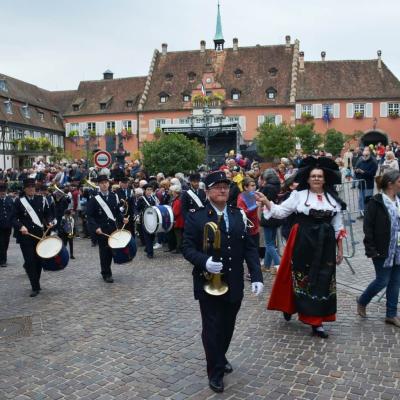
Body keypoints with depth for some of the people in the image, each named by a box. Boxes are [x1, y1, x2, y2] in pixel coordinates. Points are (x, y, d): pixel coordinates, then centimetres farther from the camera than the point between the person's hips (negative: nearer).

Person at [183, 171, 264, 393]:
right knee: (212, 328, 4)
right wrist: (204, 261, -29)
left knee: (228, 327, 16)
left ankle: (221, 358, 42)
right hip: (208, 283, -4)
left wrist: (257, 276, -5)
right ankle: (215, 371, 23)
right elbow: (188, 248, -9)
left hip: (234, 283, 4)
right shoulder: (196, 217, -7)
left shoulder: (238, 215, 4)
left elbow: (250, 248, 4)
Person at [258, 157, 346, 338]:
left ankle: (316, 321, 14)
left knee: (322, 281, 5)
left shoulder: (333, 198, 7)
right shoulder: (298, 195, -1)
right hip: (303, 242, -3)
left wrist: (340, 248, 10)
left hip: (325, 244, 3)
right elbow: (281, 211, -4)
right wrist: (266, 202, -19)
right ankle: (289, 306, 29)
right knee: (301, 277, 4)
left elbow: (337, 225, 11)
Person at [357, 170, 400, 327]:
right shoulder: (376, 202, -13)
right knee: (382, 281, 1)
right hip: (383, 250, -6)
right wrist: (371, 249, -18)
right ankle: (362, 302, 26)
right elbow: (368, 227, -14)